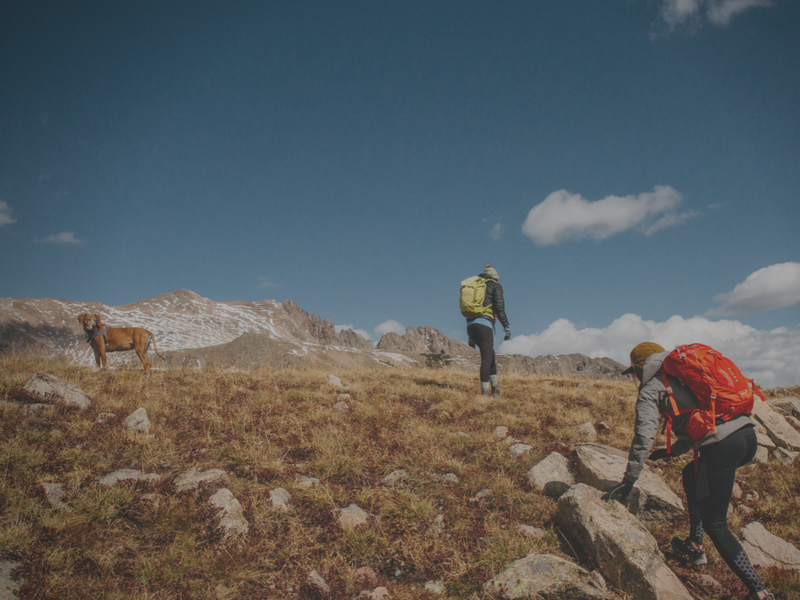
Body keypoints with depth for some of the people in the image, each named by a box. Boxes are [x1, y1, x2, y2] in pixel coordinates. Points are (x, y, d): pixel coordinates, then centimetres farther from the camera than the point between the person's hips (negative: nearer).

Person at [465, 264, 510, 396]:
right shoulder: (496, 286, 8)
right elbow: (499, 308, -6)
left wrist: (471, 337, 22)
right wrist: (506, 327, -6)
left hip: (470, 324, 7)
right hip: (484, 323, -7)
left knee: (491, 355, 19)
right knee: (487, 358, -3)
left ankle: (494, 386, 22)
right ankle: (485, 391, -5)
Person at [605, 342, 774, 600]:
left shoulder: (651, 388, 5)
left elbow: (644, 437, -3)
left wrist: (628, 481, 3)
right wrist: (672, 451, 45)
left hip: (722, 444, -8)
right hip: (748, 434, 8)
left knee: (715, 524, 4)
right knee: (692, 475, 30)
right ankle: (695, 546, 34)